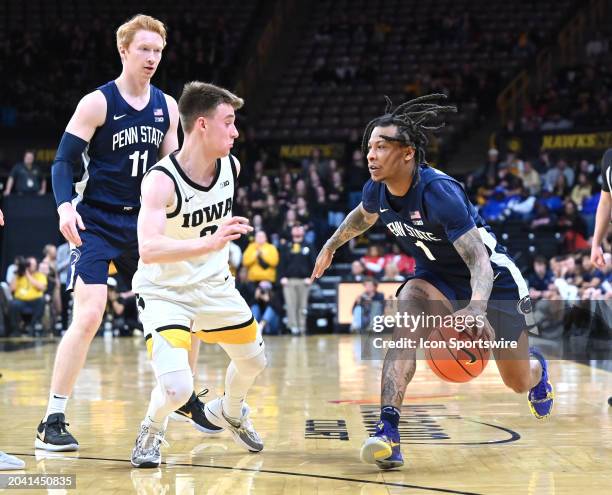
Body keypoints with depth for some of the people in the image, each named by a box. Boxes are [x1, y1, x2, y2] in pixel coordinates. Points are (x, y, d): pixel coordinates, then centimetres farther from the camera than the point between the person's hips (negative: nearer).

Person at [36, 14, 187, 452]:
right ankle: (53, 422, -9)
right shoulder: (97, 103, -9)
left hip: (142, 222, 6)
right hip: (96, 222, -6)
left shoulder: (167, 107, 6)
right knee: (88, 316, -17)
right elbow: (64, 161, -11)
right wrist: (65, 206, -27)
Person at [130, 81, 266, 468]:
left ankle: (229, 412, 51)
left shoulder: (231, 166, -9)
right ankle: (152, 430, 12)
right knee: (177, 388, -22)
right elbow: (148, 250, -44)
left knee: (254, 360, 20)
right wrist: (210, 243, -55)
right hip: (165, 291, -6)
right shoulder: (161, 180, -29)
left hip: (214, 285, 7)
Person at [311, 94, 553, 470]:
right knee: (408, 322, -31)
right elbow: (363, 216, 12)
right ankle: (388, 430, -34)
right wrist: (331, 246, 22)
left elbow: (480, 258, -40)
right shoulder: (377, 190, -15)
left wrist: (477, 309, -56)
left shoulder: (439, 191, -35)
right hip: (437, 276, 4)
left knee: (519, 382, 8)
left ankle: (537, 369, 48)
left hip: (493, 279, -4)